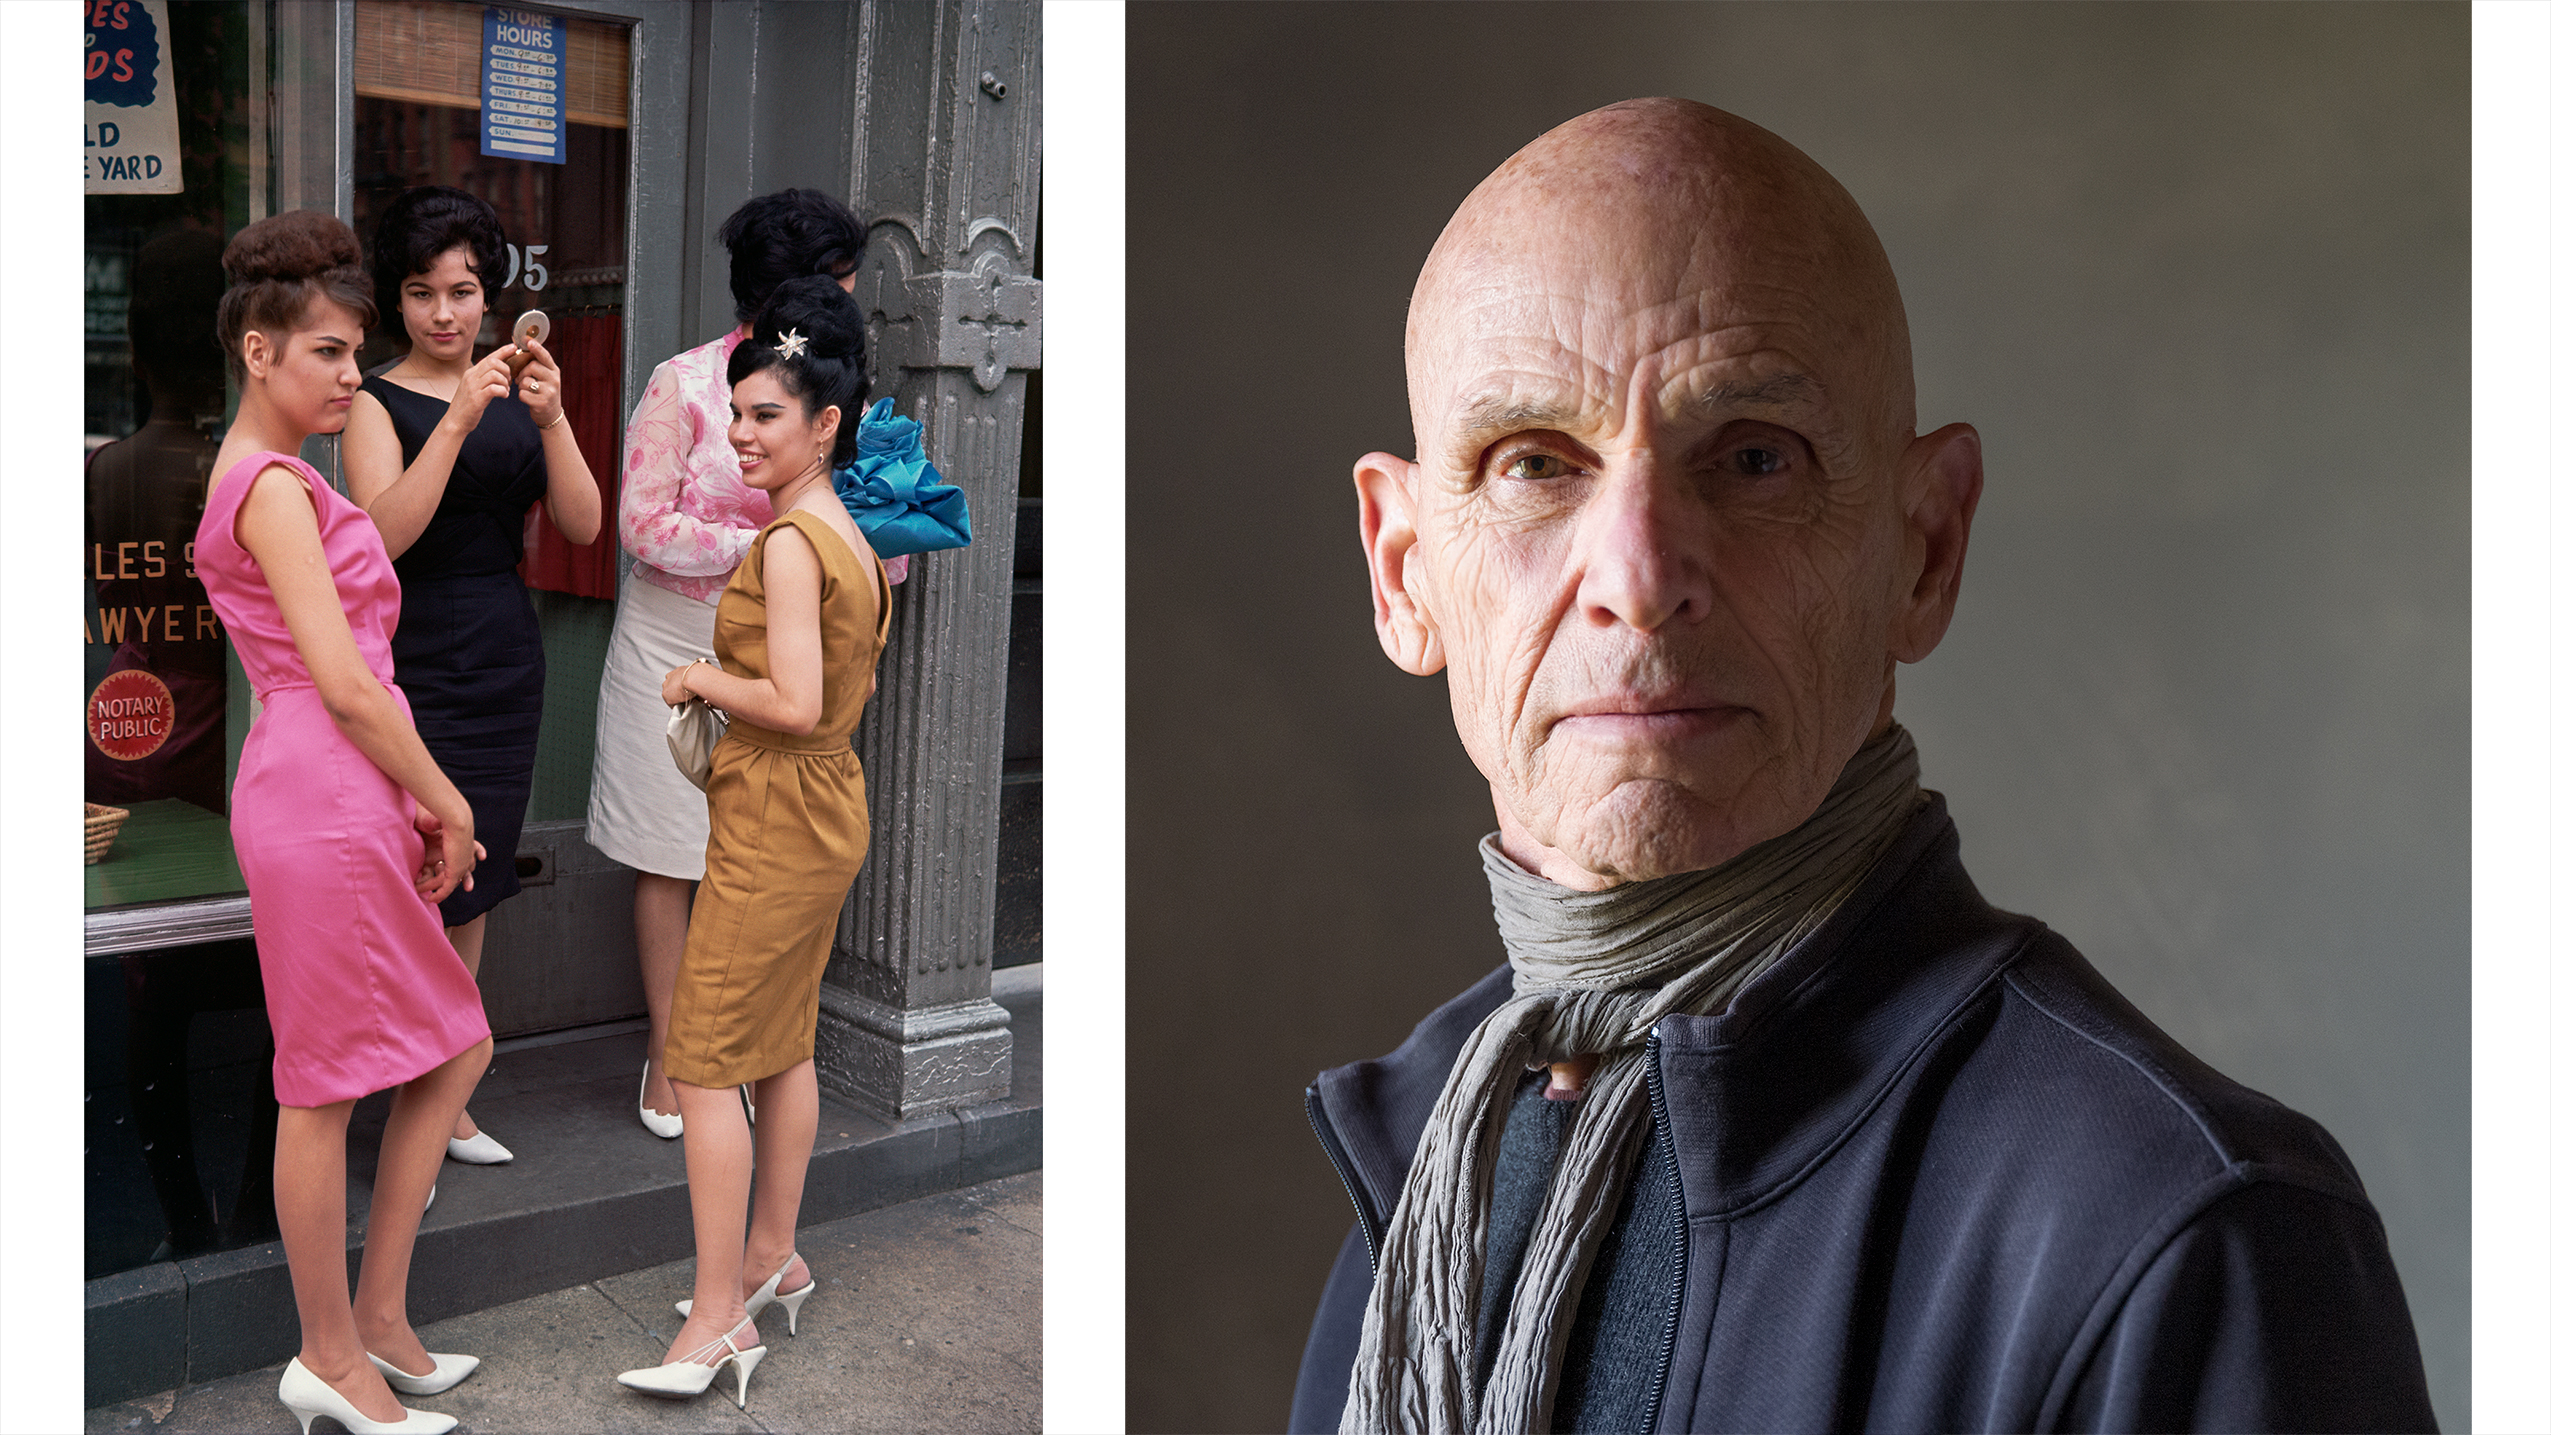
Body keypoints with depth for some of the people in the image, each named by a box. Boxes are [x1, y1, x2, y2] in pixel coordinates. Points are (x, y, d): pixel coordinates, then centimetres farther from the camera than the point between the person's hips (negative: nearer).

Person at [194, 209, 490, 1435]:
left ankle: (377, 1320, 25)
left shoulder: (269, 480, 18)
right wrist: (446, 800, -7)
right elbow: (344, 684, -18)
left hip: (346, 796, 10)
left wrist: (419, 803, 13)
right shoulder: (273, 487, -13)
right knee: (326, 1091, 2)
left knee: (452, 1054, 15)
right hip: (325, 798, -10)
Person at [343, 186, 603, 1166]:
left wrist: (551, 419, -14)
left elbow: (583, 525, 0)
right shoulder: (379, 401, -3)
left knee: (472, 890, 12)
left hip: (507, 667, 5)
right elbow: (385, 533, -18)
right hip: (415, 669, -5)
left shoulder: (517, 396, 11)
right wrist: (457, 422, -25)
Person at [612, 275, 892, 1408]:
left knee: (704, 1062, -2)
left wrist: (701, 679, -11)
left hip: (775, 825, -10)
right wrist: (738, 675, 13)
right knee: (784, 1042, 19)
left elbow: (796, 706, -26)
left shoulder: (788, 542, -20)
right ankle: (774, 1257, 33)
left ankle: (719, 1318, 5)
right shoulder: (849, 537, 9)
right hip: (830, 810, 10)